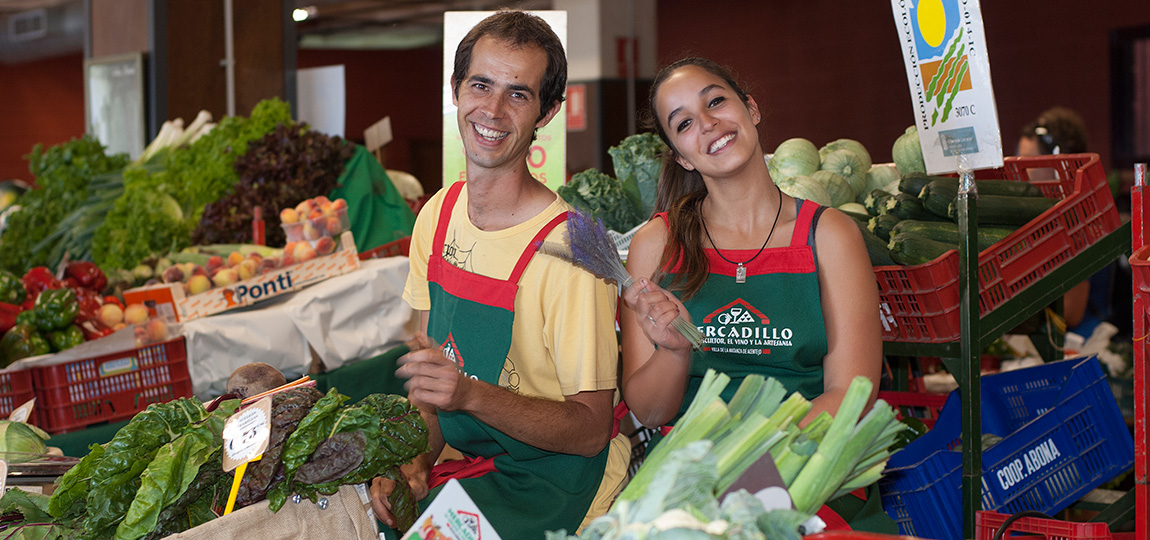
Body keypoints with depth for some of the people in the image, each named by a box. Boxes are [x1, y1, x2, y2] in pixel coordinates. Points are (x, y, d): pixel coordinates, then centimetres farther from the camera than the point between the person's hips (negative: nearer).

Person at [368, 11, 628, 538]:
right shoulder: (438, 214, 3)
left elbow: (590, 430, -18)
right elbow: (433, 364, 9)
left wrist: (471, 394, -32)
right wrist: (414, 459, -10)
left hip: (551, 482, -6)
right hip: (459, 458, 7)